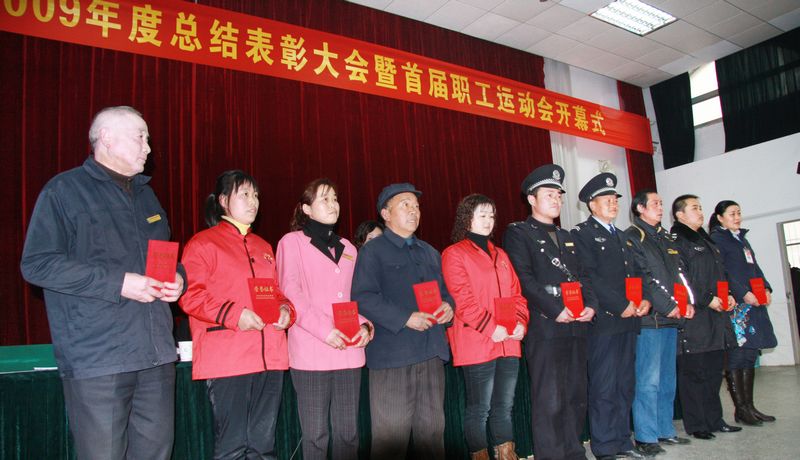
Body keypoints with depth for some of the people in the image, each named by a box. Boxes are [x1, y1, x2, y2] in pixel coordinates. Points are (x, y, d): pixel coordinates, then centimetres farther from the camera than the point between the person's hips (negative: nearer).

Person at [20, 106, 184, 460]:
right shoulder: (64, 190, -2)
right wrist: (117, 283, -18)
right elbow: (37, 263, -11)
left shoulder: (145, 194, 19)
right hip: (97, 360, -6)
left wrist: (177, 278, 5)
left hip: (156, 354, 6)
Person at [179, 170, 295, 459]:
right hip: (226, 357, -6)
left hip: (269, 356, 6)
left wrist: (285, 309, 2)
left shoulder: (263, 247, 21)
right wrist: (233, 315, -19)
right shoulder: (203, 243, 1)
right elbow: (190, 296, -8)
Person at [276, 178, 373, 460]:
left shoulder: (347, 248, 18)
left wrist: (363, 324, 0)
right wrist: (324, 330, -18)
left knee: (347, 432, 8)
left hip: (349, 350, 5)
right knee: (315, 434, 2)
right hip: (311, 351, -5)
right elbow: (291, 294, -9)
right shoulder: (292, 241, 1)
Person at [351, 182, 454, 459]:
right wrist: (405, 318, -19)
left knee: (432, 430, 13)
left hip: (432, 353, 6)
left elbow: (444, 291, 24)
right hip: (392, 354, -6)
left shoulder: (430, 253, 20)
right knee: (392, 436, -1)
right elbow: (363, 297, -13)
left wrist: (448, 306, 0)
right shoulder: (373, 251, -2)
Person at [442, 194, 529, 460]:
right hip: (477, 344, -6)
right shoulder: (454, 254, -3)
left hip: (509, 343, 7)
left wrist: (520, 322, -2)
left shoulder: (500, 255, 20)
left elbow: (515, 293, 16)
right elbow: (461, 299, -12)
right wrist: (491, 328, -17)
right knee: (479, 409, 1)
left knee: (504, 406, 13)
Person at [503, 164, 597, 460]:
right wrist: (556, 310, -17)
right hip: (544, 328, -7)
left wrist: (591, 305, 1)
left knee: (576, 398, 13)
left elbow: (580, 277, 20)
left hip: (576, 326, 7)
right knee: (549, 402, -4)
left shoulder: (566, 237, 23)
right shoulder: (518, 233, -1)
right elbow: (525, 279, -11)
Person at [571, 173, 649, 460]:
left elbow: (634, 273, 20)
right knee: (604, 388, -3)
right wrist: (622, 305, -14)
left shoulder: (621, 236, 22)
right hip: (603, 320, -8)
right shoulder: (582, 234, -3)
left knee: (625, 385, 12)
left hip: (628, 320, 8)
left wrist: (644, 299, 2)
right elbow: (589, 277, -13)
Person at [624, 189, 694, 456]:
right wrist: (667, 306, -14)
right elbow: (642, 277, -12)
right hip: (650, 317, -8)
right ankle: (645, 437, 0)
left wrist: (688, 302, 2)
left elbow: (679, 272, 17)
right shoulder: (632, 237, -4)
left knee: (667, 379, 13)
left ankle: (665, 430, 23)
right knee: (649, 380, -7)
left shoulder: (666, 238, 21)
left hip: (672, 317, 8)